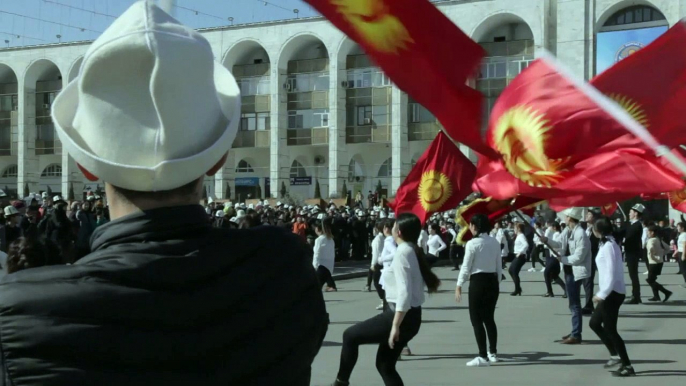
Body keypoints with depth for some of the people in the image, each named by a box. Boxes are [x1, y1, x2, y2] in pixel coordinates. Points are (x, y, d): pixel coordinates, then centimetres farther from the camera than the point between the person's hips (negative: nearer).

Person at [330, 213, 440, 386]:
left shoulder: (402, 252, -15)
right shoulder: (414, 251, 12)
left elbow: (404, 292, -23)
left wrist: (395, 326, -25)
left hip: (403, 316, -10)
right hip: (411, 316, 10)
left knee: (350, 335, 2)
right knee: (384, 363, 15)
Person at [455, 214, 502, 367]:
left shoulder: (472, 243, -12)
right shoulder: (495, 242, 6)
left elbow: (466, 267, -10)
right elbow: (499, 266, 9)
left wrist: (459, 285, -3)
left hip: (478, 281, -6)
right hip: (493, 281, 6)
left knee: (477, 319, 1)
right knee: (489, 318, 17)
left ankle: (483, 356, -1)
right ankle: (493, 353, 24)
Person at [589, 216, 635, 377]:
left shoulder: (608, 246, -17)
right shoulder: (608, 244, 12)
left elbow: (611, 273, -22)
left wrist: (602, 294, -19)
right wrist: (602, 293, 16)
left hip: (612, 293, -10)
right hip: (609, 293, 10)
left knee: (610, 329, -3)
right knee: (594, 323, 17)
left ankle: (627, 366, 3)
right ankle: (615, 355, 22)